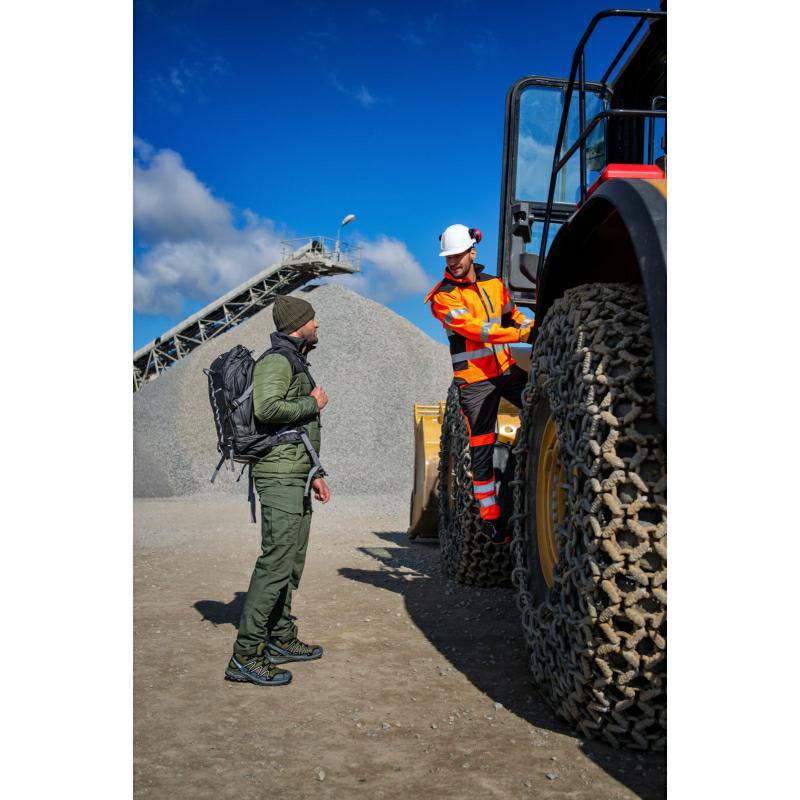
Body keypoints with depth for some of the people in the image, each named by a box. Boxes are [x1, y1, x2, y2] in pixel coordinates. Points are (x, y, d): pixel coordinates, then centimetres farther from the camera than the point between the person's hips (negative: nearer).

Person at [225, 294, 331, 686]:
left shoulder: (296, 363, 22)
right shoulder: (276, 360, -10)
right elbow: (267, 408, -29)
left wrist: (314, 474, 23)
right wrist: (313, 403, -14)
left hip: (296, 476, 10)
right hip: (280, 475, -10)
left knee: (291, 561, 13)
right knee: (276, 561, -12)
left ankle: (281, 639, 23)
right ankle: (246, 656, -9)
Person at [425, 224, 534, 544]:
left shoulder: (494, 284, 10)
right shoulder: (442, 297, -7)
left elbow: (512, 315, 23)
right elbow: (473, 328, -19)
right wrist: (519, 334, -25)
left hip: (506, 369, 5)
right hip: (474, 379, -5)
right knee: (481, 447, -1)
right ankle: (490, 518, 9)